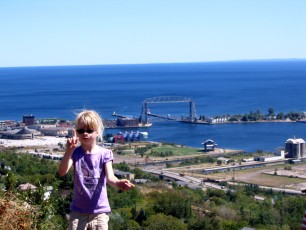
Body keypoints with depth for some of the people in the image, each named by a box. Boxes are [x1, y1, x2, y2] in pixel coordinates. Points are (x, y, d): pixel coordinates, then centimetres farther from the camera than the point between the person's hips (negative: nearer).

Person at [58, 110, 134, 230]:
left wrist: (118, 183, -45)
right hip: (78, 210, 0)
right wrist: (68, 151, -38)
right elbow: (62, 172, -21)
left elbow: (110, 177, -19)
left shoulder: (104, 154, -6)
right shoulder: (75, 153, -5)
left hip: (99, 211, 0)